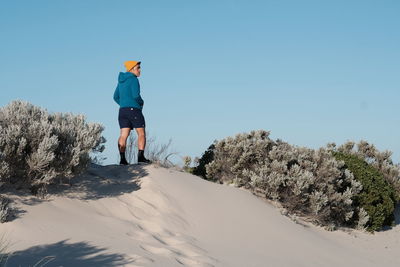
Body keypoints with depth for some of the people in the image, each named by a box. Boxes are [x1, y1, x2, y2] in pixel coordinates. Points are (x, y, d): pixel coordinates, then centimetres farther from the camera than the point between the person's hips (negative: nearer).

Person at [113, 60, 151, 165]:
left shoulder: (121, 81, 17)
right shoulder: (133, 79, -9)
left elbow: (116, 97, 21)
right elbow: (136, 95, -19)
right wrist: (141, 102, 0)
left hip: (122, 110, 7)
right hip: (134, 109, -7)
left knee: (123, 135, -2)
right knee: (141, 133, 1)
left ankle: (122, 158, -10)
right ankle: (141, 156, -8)